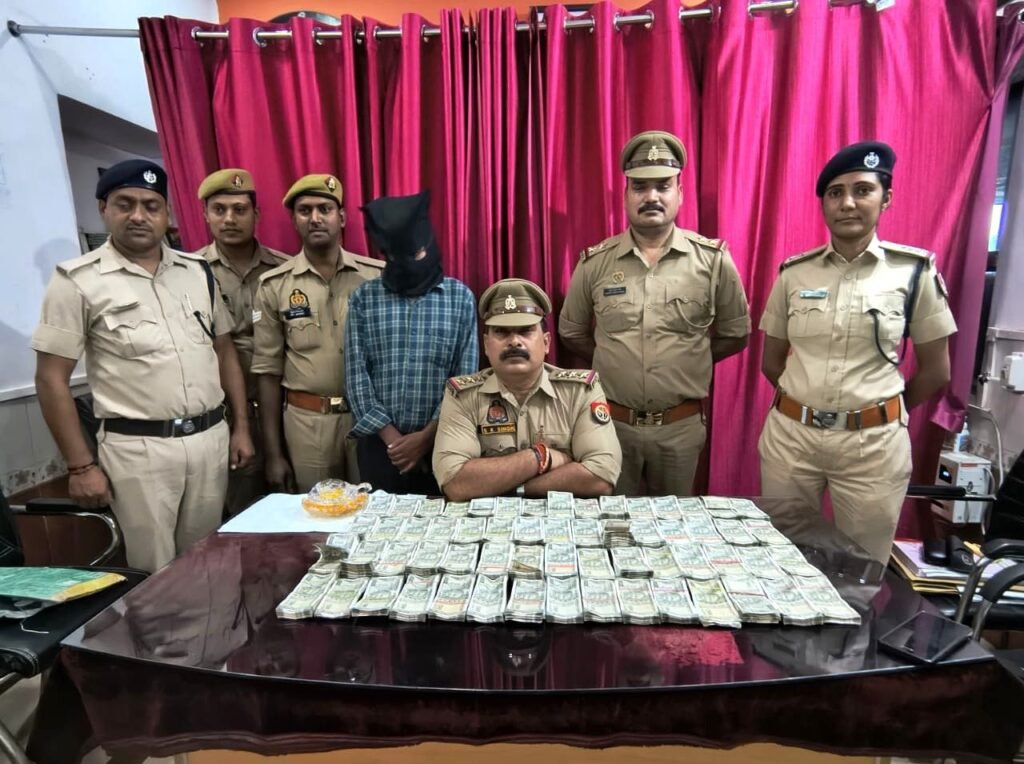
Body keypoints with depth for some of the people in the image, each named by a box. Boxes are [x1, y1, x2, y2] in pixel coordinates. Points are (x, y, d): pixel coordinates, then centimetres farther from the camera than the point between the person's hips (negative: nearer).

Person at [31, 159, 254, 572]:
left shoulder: (198, 271, 7)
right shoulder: (78, 281, -5)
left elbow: (225, 351, 12)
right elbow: (51, 379, -4)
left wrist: (241, 427, 8)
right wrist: (81, 465, -7)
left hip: (211, 438, 4)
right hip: (138, 449, -3)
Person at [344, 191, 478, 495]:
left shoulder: (461, 297, 0)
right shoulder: (363, 298, 3)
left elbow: (466, 378, -4)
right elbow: (356, 377, -2)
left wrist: (427, 436, -9)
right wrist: (392, 438, -9)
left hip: (442, 442, -1)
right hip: (379, 443, 1)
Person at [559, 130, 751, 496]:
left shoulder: (713, 259, -5)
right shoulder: (594, 262, -3)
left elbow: (735, 334, 7)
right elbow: (571, 331, 11)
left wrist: (687, 362, 7)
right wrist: (612, 363, 9)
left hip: (682, 426, 0)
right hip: (611, 422, 1)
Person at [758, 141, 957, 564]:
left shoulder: (915, 271, -3)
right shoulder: (794, 273, 1)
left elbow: (936, 371, 5)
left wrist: (881, 412, 13)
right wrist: (809, 402, 11)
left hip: (874, 442, -1)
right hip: (790, 435, 2)